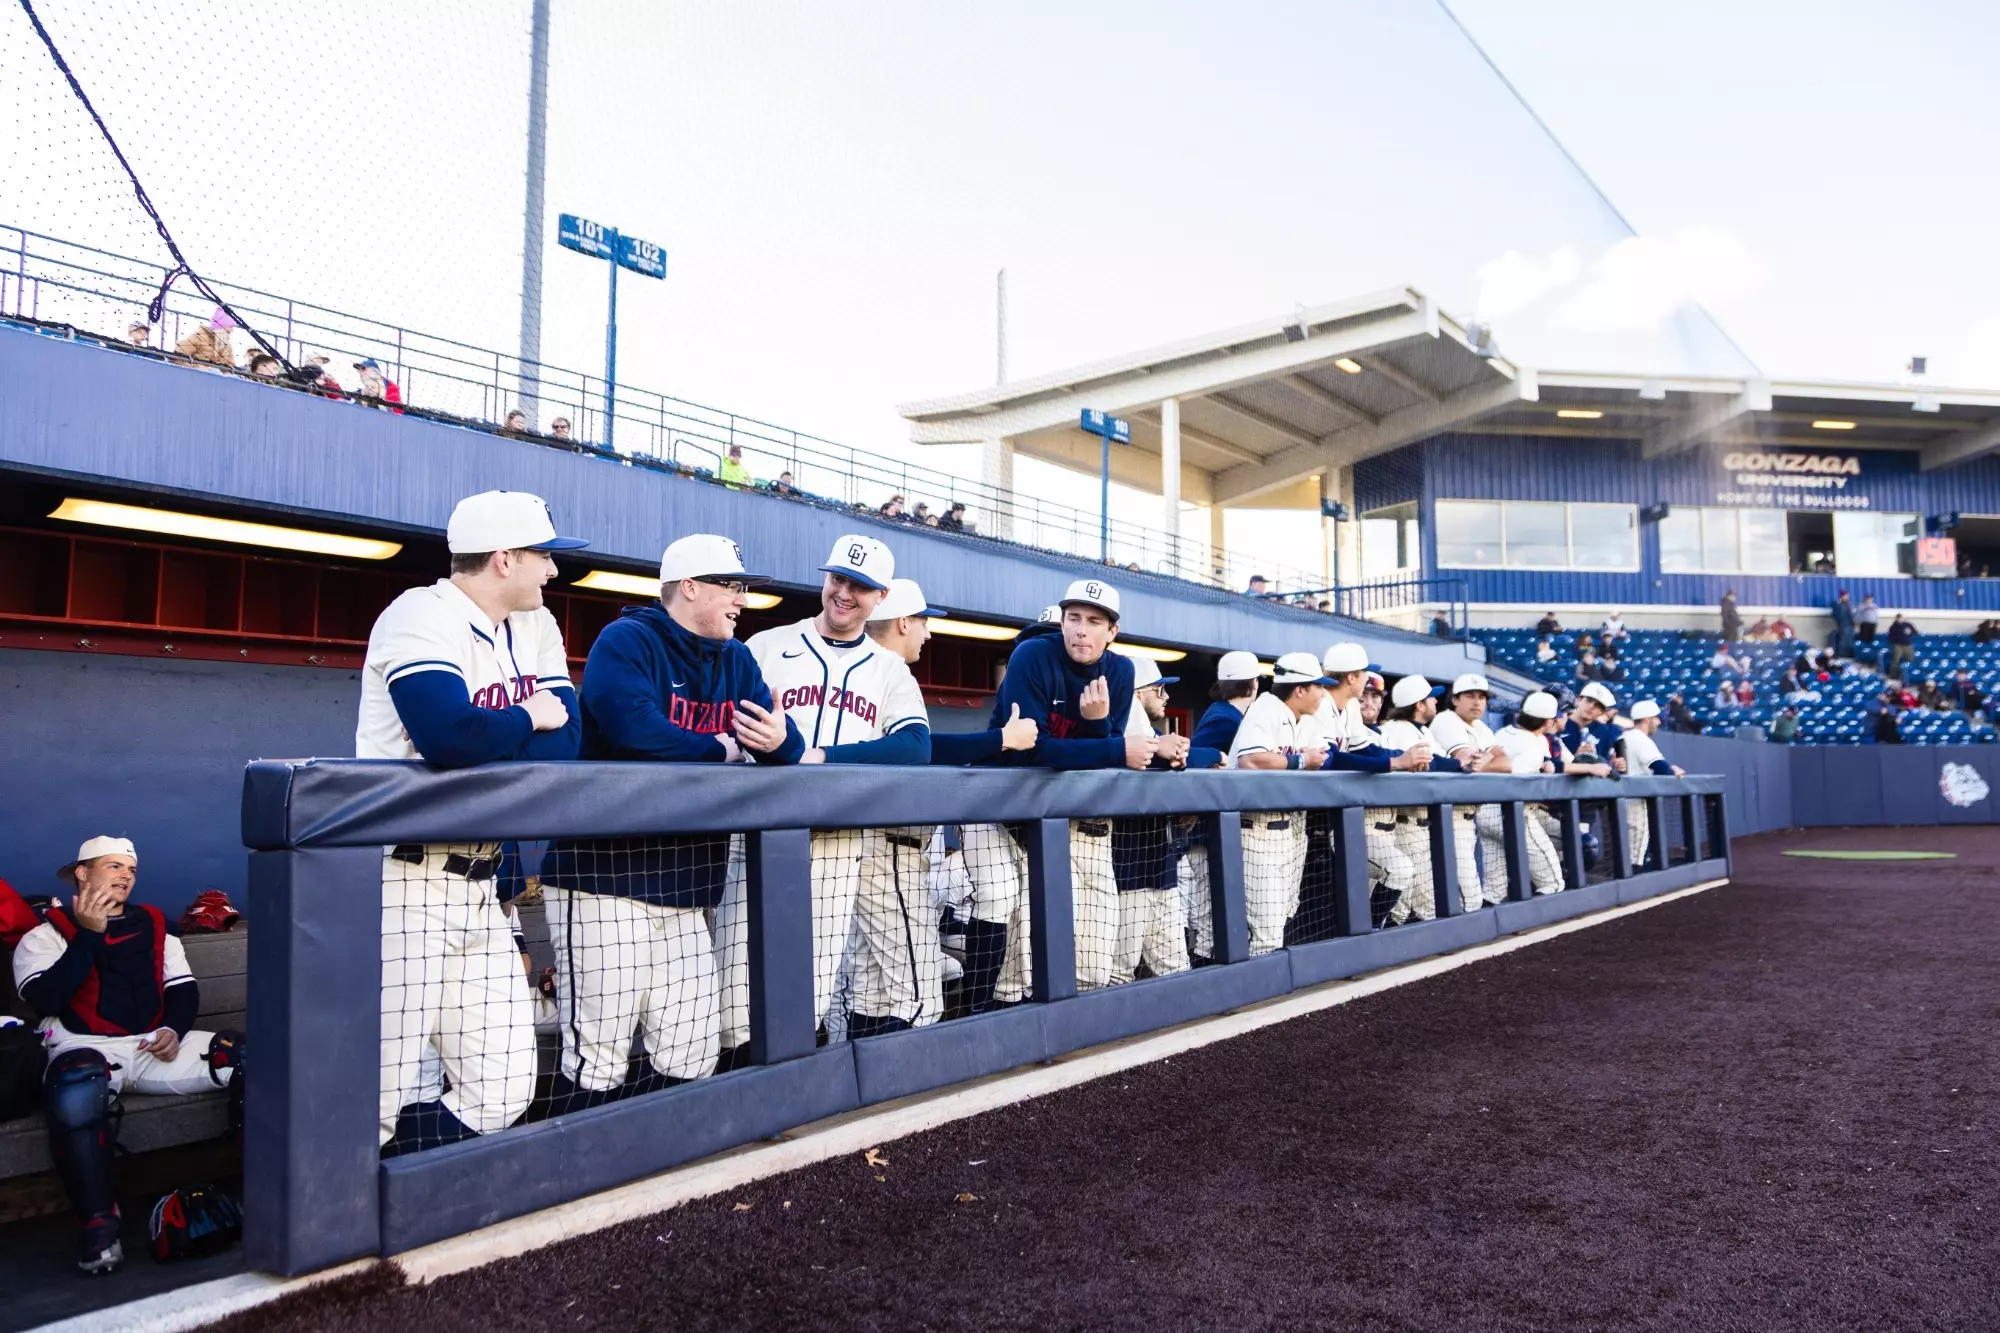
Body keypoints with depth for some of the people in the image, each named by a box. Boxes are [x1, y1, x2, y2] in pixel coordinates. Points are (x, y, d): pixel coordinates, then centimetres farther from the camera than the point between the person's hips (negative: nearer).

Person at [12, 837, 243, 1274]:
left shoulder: (152, 924, 22)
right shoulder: (47, 933, 10)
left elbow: (184, 988, 16)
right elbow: (45, 998, -8)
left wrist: (173, 1030, -4)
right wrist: (89, 934, -13)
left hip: (155, 1045, 4)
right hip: (85, 1049, -4)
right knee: (76, 1096, -41)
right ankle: (97, 1224, -27)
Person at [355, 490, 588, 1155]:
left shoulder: (536, 627, 14)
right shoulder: (423, 615, -10)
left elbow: (564, 739, 2)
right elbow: (450, 732, -27)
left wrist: (485, 739, -17)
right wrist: (526, 718, -7)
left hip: (480, 887, 8)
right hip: (403, 879, -8)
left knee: (500, 1097, 7)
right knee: (375, 1100, -8)